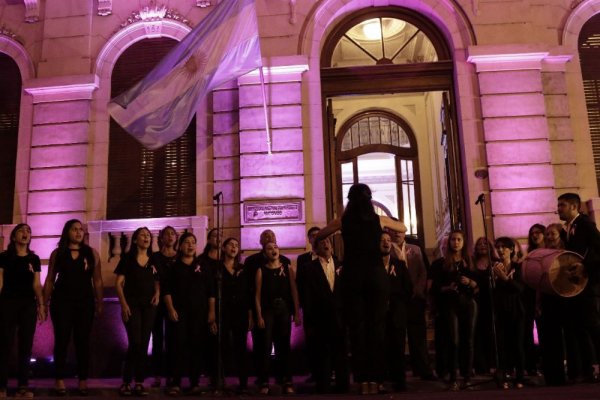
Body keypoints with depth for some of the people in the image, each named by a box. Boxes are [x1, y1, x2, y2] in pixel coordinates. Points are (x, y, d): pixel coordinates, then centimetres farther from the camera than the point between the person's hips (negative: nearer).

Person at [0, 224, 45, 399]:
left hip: (29, 304, 3)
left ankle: (23, 386, 5)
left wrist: (41, 304, 3)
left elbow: (37, 284, 11)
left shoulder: (34, 259, 12)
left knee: (26, 345, 2)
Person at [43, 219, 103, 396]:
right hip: (62, 301, 0)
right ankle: (59, 380, 9)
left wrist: (100, 303, -1)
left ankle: (83, 380, 11)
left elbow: (97, 280, 4)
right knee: (61, 340, 1)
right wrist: (45, 302, -2)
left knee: (82, 341, 4)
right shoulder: (57, 253, 5)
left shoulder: (91, 253, 5)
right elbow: (50, 279, 5)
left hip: (85, 302, 1)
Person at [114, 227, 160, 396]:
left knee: (144, 344, 4)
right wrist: (123, 304, -12)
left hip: (149, 306, 4)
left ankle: (139, 383, 11)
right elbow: (119, 283, -4)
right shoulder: (127, 258, -1)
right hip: (132, 304, -4)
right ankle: (126, 382, 2)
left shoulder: (154, 260, 10)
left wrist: (157, 294, -3)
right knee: (135, 343, -11)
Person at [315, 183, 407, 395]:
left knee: (357, 327, 3)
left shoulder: (343, 221, 5)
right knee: (376, 326, 4)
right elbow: (403, 228, 24)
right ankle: (374, 379, 4)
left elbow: (318, 236, 17)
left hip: (352, 276, 0)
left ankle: (362, 379, 1)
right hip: (376, 275, 0)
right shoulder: (379, 220, 5)